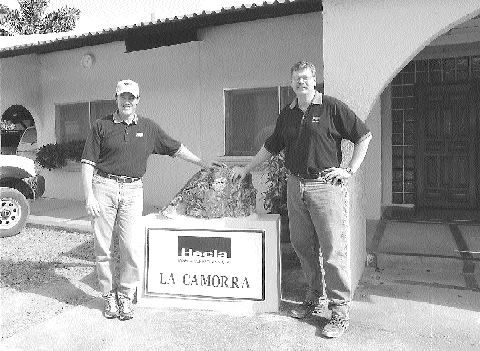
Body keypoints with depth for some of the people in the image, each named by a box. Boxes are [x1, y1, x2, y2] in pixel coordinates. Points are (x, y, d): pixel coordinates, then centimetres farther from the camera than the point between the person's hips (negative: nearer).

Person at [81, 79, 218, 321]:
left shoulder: (148, 128, 12)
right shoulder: (101, 126, 6)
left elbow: (176, 148, 22)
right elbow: (88, 163, 2)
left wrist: (202, 163, 23)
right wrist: (89, 197, -7)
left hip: (133, 191, 1)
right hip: (104, 186, -1)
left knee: (131, 247, -6)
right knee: (103, 247, 3)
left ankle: (126, 296, 14)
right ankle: (109, 295, 20)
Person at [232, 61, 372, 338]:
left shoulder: (332, 107, -1)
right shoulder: (287, 114, 15)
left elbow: (364, 136, 1)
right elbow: (271, 147, 24)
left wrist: (350, 170, -5)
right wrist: (246, 169, 24)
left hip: (326, 184, -5)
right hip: (295, 186, 6)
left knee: (333, 250, -4)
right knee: (303, 245, 11)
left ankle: (341, 311, 7)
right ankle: (314, 297, 28)